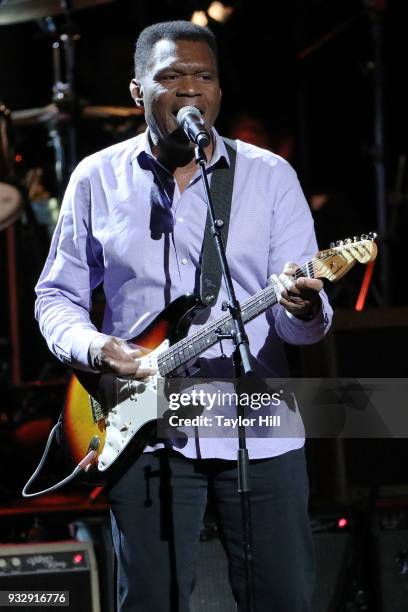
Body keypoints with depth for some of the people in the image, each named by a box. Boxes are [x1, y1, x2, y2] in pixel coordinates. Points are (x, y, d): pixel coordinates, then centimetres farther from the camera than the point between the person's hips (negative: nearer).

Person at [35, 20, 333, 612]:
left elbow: (303, 319, -1)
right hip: (146, 431, 0)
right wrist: (97, 349, -10)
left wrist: (303, 309, -26)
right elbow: (57, 296, 11)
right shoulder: (97, 179, 5)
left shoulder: (270, 176, 3)